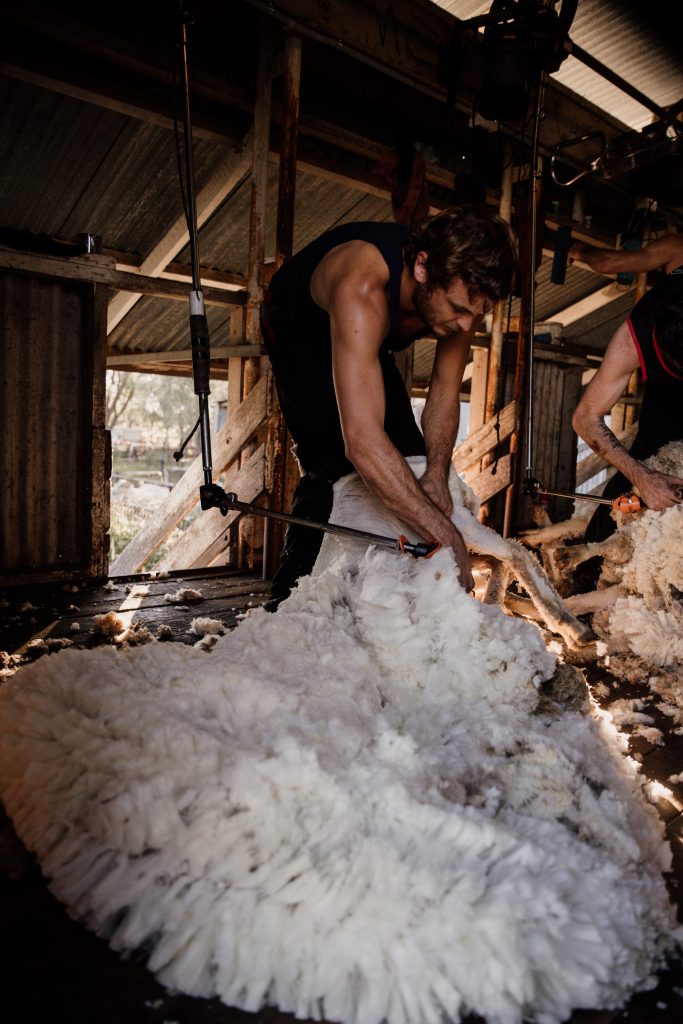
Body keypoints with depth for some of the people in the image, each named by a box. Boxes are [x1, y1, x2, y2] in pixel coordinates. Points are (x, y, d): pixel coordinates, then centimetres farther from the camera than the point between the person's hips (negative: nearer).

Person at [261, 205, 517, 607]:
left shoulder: (463, 288, -27)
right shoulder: (363, 287, -47)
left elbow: (445, 392, -15)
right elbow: (362, 440, -55)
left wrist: (437, 473, -32)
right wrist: (444, 534, -53)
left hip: (368, 340, 6)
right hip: (298, 327, -6)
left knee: (410, 458, 1)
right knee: (333, 465, -21)